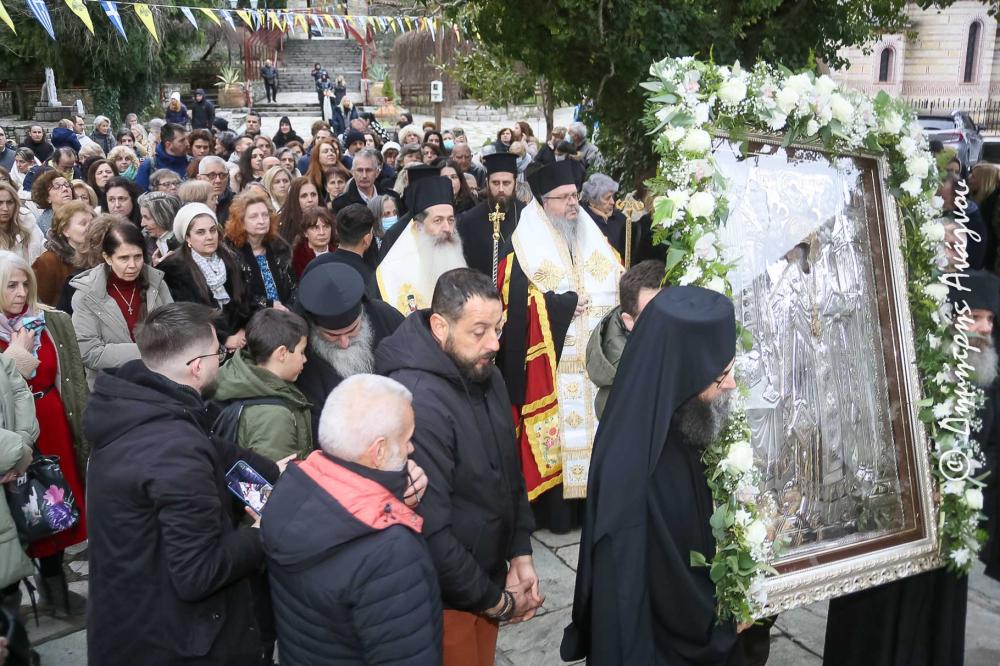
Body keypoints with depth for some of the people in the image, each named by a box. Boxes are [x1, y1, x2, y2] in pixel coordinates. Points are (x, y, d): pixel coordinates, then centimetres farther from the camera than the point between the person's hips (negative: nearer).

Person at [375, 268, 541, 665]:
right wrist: (494, 600, -16)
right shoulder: (417, 402, -29)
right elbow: (429, 532, -27)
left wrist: (520, 554, 1)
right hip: (443, 597, -7)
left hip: (488, 576, 7)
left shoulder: (486, 375, -1)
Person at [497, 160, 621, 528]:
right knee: (557, 433, -2)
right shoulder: (525, 248, -3)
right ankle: (557, 509, 9)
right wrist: (564, 304, -14)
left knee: (597, 429, 7)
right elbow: (517, 305, -12)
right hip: (553, 364, -5)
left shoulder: (596, 241, 15)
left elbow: (622, 287, 15)